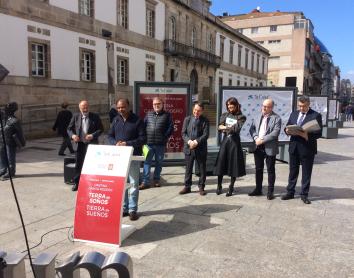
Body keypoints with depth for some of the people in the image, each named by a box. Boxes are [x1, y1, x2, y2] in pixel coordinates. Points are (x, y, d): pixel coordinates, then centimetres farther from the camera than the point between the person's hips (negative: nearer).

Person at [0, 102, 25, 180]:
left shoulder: (14, 121, -16)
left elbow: (20, 132, -10)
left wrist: (21, 142, -6)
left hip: (10, 142, -8)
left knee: (10, 158, 3)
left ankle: (10, 173, 14)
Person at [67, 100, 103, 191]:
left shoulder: (95, 117, 0)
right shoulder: (75, 117, 6)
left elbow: (100, 129, 0)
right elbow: (69, 128, 11)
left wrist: (93, 135, -16)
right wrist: (72, 135, -10)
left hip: (92, 144, -2)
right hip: (80, 144, 2)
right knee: (78, 163, 9)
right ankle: (76, 182, 22)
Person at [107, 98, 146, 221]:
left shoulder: (137, 120, -6)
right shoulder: (116, 120, 9)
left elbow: (143, 138, -10)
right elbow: (110, 135, 11)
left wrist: (127, 144, -19)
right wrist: (115, 143, -12)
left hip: (133, 156, -4)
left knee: (133, 183, 2)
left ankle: (133, 209, 10)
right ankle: (123, 208, 21)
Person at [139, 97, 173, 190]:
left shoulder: (167, 115, 4)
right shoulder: (149, 114, 11)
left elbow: (170, 127, 0)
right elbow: (143, 126, 11)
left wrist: (165, 137, -8)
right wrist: (145, 138, 1)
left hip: (160, 144, -1)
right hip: (149, 143, 1)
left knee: (159, 163, 9)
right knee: (147, 162, 0)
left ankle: (156, 179, 22)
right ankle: (145, 182, 3)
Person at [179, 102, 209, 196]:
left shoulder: (205, 121, -1)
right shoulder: (187, 119, 7)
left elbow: (205, 135, -8)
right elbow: (183, 133, 2)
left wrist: (196, 142, -20)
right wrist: (189, 141, -15)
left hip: (201, 149, -2)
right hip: (188, 148, 2)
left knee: (202, 169, 7)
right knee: (188, 168, 10)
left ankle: (201, 187, 19)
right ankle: (187, 187, 21)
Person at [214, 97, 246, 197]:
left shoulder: (241, 117, 1)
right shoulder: (225, 115, 12)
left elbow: (238, 129, -13)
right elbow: (219, 127, 0)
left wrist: (225, 127, -5)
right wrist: (231, 127, -14)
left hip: (235, 142, -3)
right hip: (225, 141, 3)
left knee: (233, 165, 2)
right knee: (221, 163, 2)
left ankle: (231, 188, 13)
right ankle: (219, 186, 13)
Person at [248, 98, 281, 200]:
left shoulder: (276, 118, -7)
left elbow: (275, 133, -17)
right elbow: (252, 128, 7)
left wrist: (262, 140, -19)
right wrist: (256, 138, -11)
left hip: (269, 148, -5)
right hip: (257, 147, 5)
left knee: (270, 170, 5)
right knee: (258, 169, 13)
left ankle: (270, 192, 15)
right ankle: (258, 189, 24)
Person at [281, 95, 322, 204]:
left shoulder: (316, 115, -5)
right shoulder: (293, 114, 11)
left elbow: (318, 133, -10)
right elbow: (287, 127, 14)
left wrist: (306, 135, -26)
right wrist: (288, 131, -9)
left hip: (307, 148, -4)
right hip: (294, 147, 4)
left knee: (306, 173, 6)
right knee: (292, 171, 13)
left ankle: (304, 195, 18)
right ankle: (290, 192, 24)